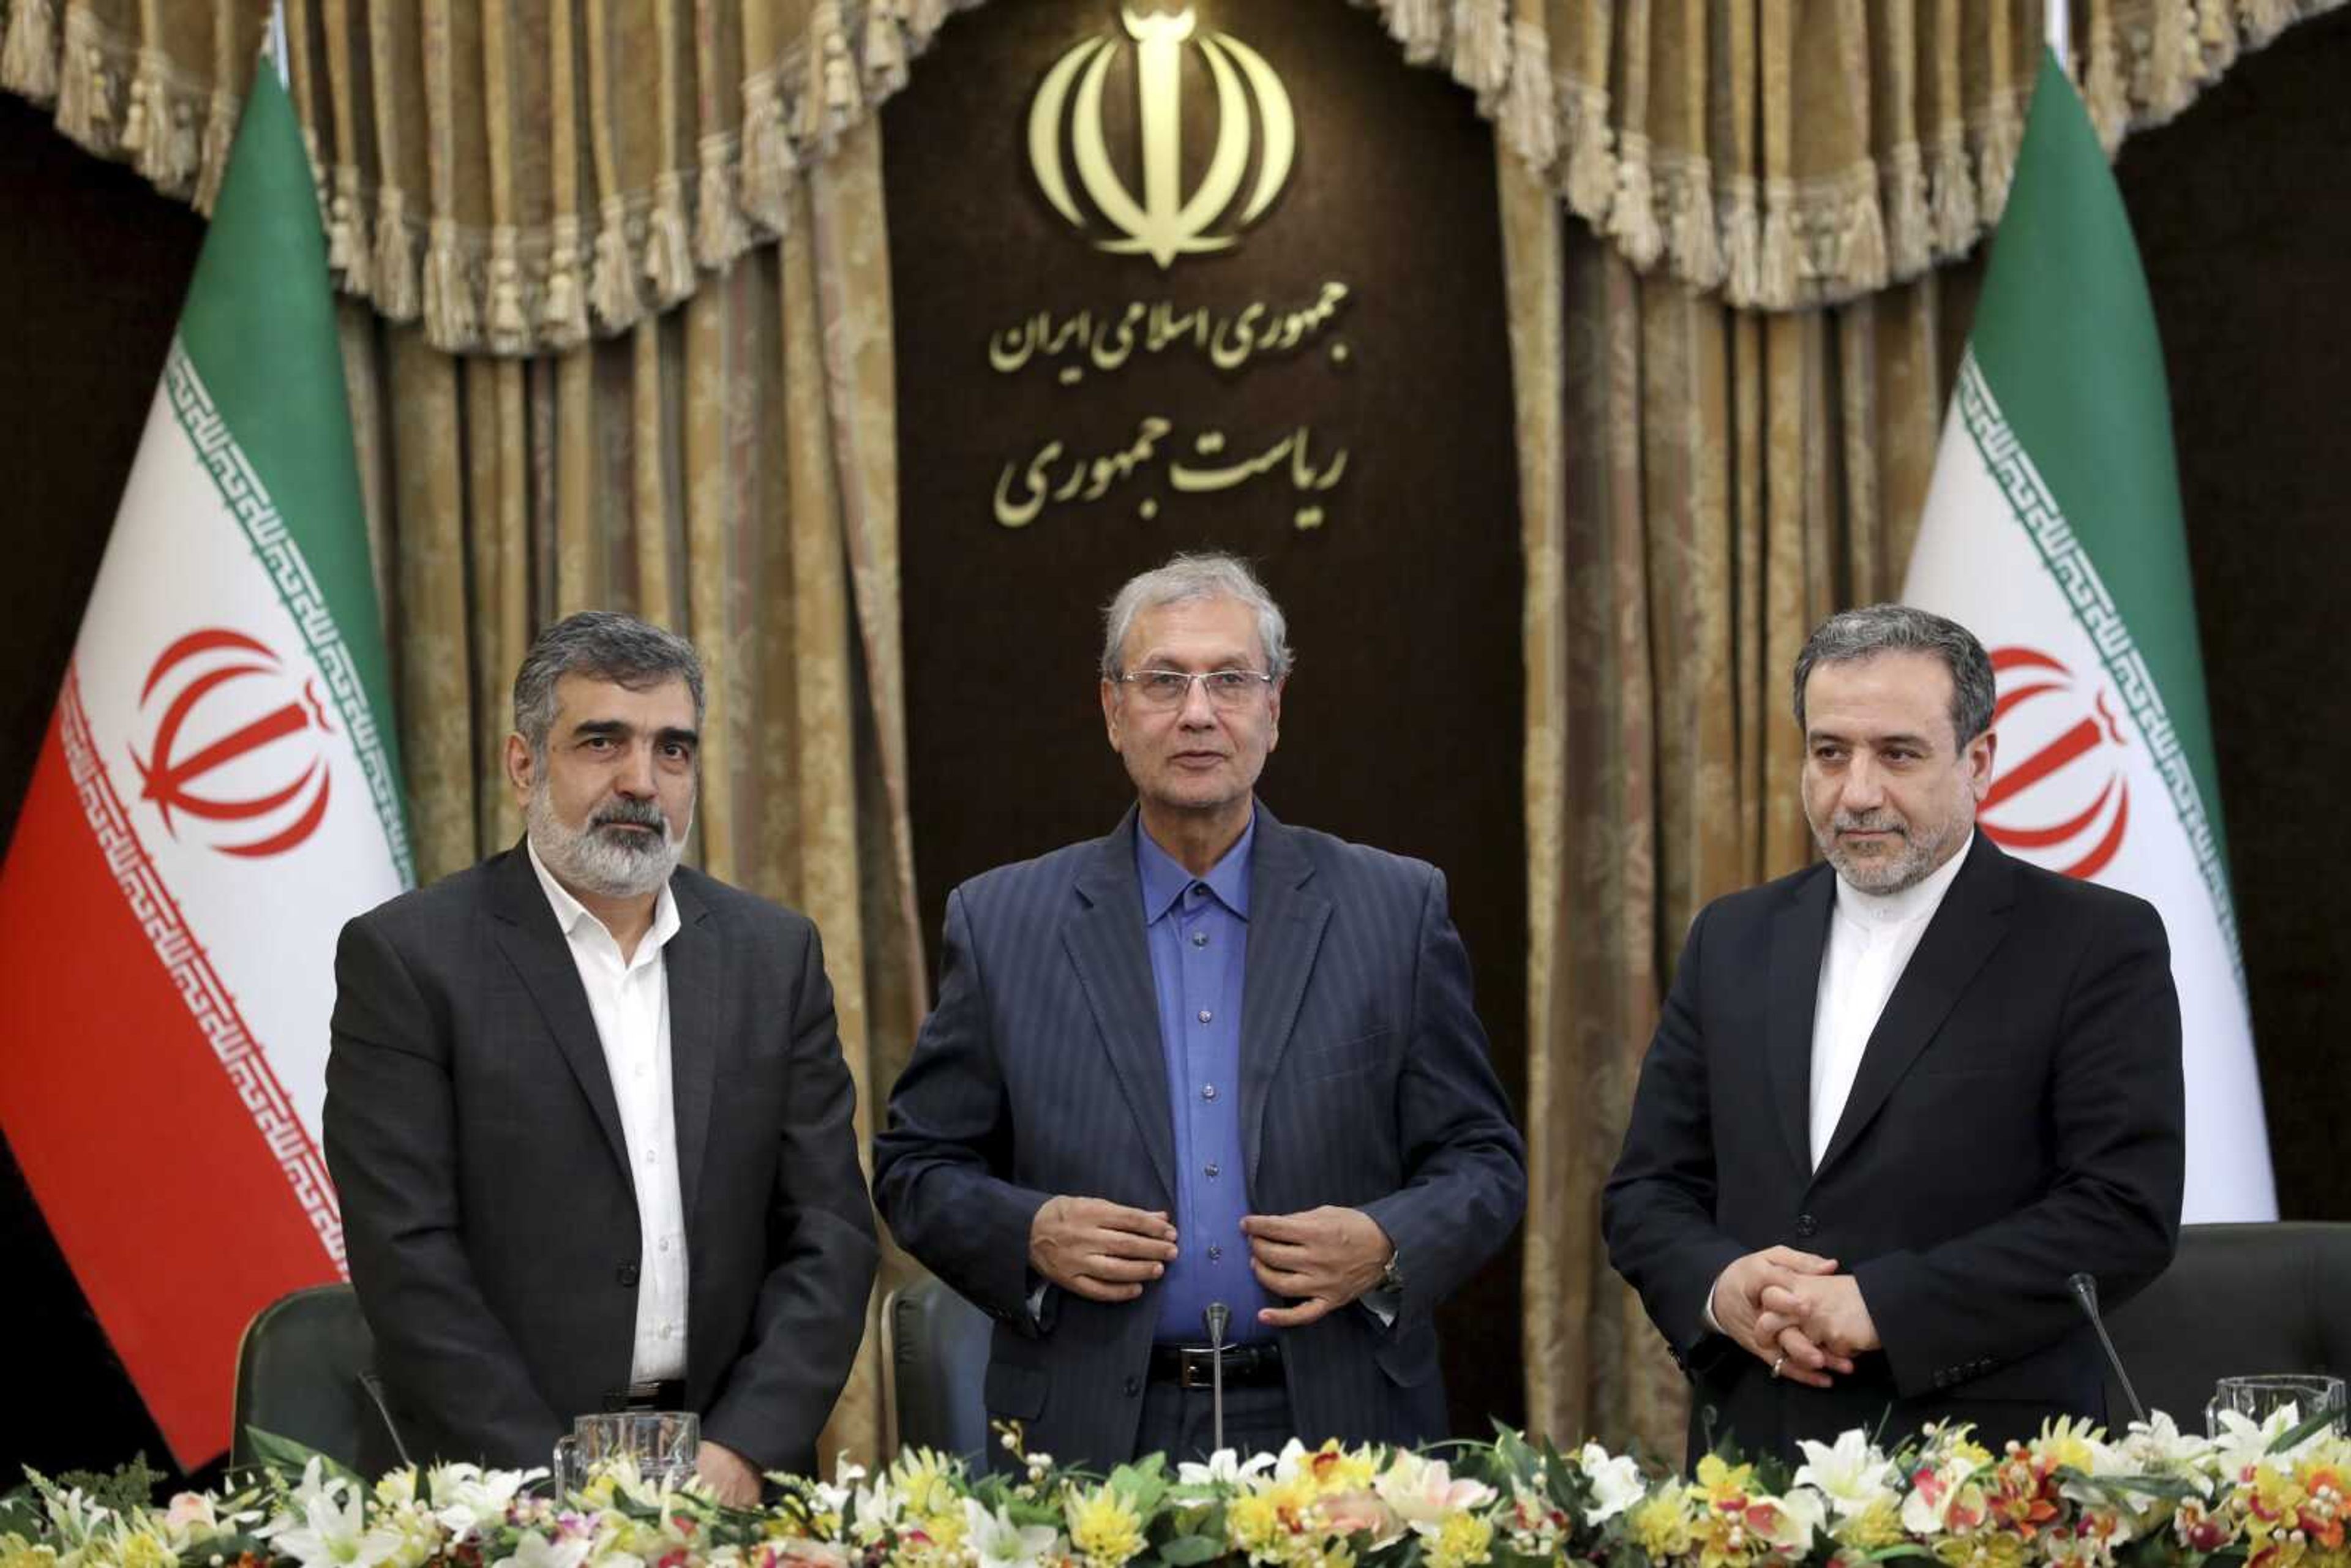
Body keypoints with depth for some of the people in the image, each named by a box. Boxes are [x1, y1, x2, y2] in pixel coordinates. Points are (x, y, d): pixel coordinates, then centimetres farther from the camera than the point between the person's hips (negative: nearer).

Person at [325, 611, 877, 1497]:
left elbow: (828, 1233, 7)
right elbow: (409, 1259, -6)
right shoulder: (405, 958, -1)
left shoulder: (773, 956, 10)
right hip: (501, 1486, -3)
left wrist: (741, 1450, -7)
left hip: (736, 1468, 3)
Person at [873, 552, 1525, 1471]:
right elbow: (917, 1168, 8)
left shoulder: (1396, 911, 4)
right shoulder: (1002, 923, 5)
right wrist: (1030, 1237, -11)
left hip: (1335, 1431, 0)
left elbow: (1483, 1163, 6)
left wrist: (1386, 1249, -12)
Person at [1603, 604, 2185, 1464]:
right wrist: (1721, 1286, -10)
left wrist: (1880, 1307, -17)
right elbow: (1647, 1191, 12)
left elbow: (2125, 1212, -12)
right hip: (1753, 1454, 4)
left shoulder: (2097, 943, -4)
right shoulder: (1733, 940, 11)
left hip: (1986, 1473, -4)